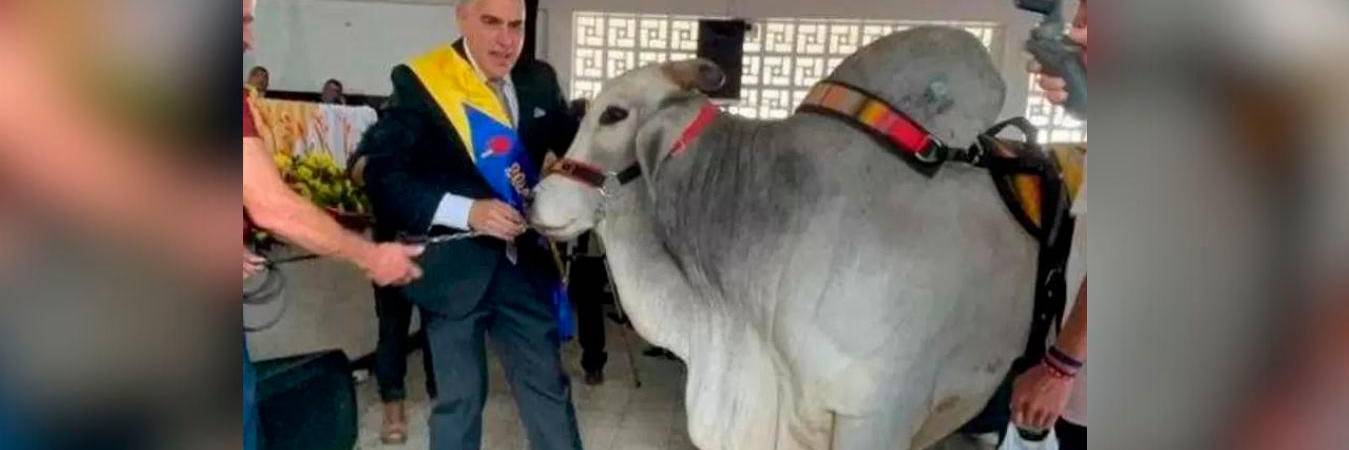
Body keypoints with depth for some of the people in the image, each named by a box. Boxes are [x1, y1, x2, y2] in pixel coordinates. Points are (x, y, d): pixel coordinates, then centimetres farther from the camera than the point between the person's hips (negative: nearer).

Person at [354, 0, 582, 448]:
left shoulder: (539, 79, 3)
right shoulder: (420, 81, -10)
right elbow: (382, 174, -16)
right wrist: (467, 212, -28)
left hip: (523, 260, 4)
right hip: (453, 266, -3)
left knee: (549, 387, 13)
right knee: (459, 396, 12)